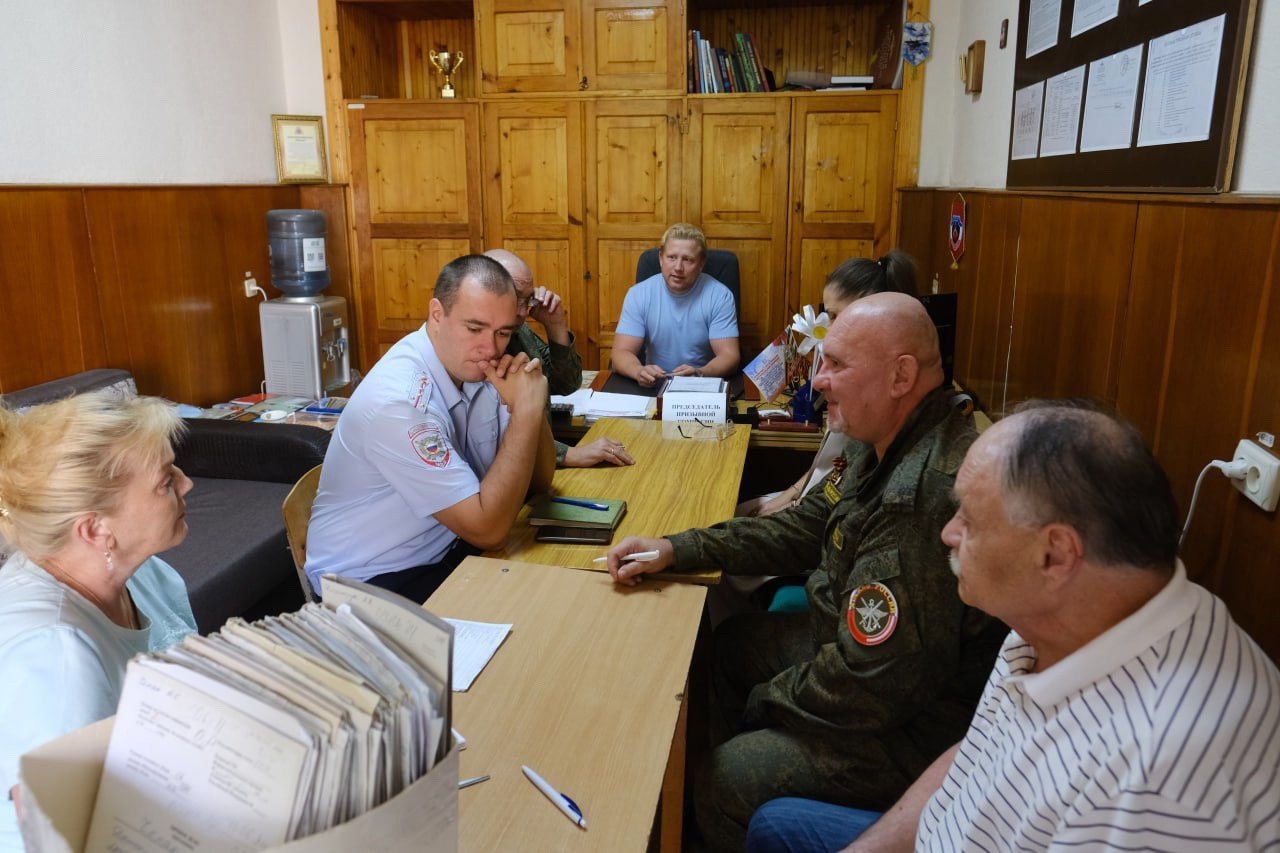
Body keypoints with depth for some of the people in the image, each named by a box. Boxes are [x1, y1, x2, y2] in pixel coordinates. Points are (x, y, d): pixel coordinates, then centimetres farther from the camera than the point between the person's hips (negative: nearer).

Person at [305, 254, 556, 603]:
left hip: (446, 551, 7)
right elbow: (488, 529, -28)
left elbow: (540, 479, 1)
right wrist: (525, 412, -26)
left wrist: (529, 406, -16)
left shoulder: (477, 366, -4)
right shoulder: (397, 402, -27)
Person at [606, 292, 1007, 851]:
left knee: (722, 788, -13)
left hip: (921, 727, -10)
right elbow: (805, 529, 7)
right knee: (732, 642, 20)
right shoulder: (884, 444, -3)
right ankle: (762, 763, 40)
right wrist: (675, 549, 0)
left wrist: (766, 702, -11)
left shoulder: (925, 499, -36)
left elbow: (872, 684, -31)